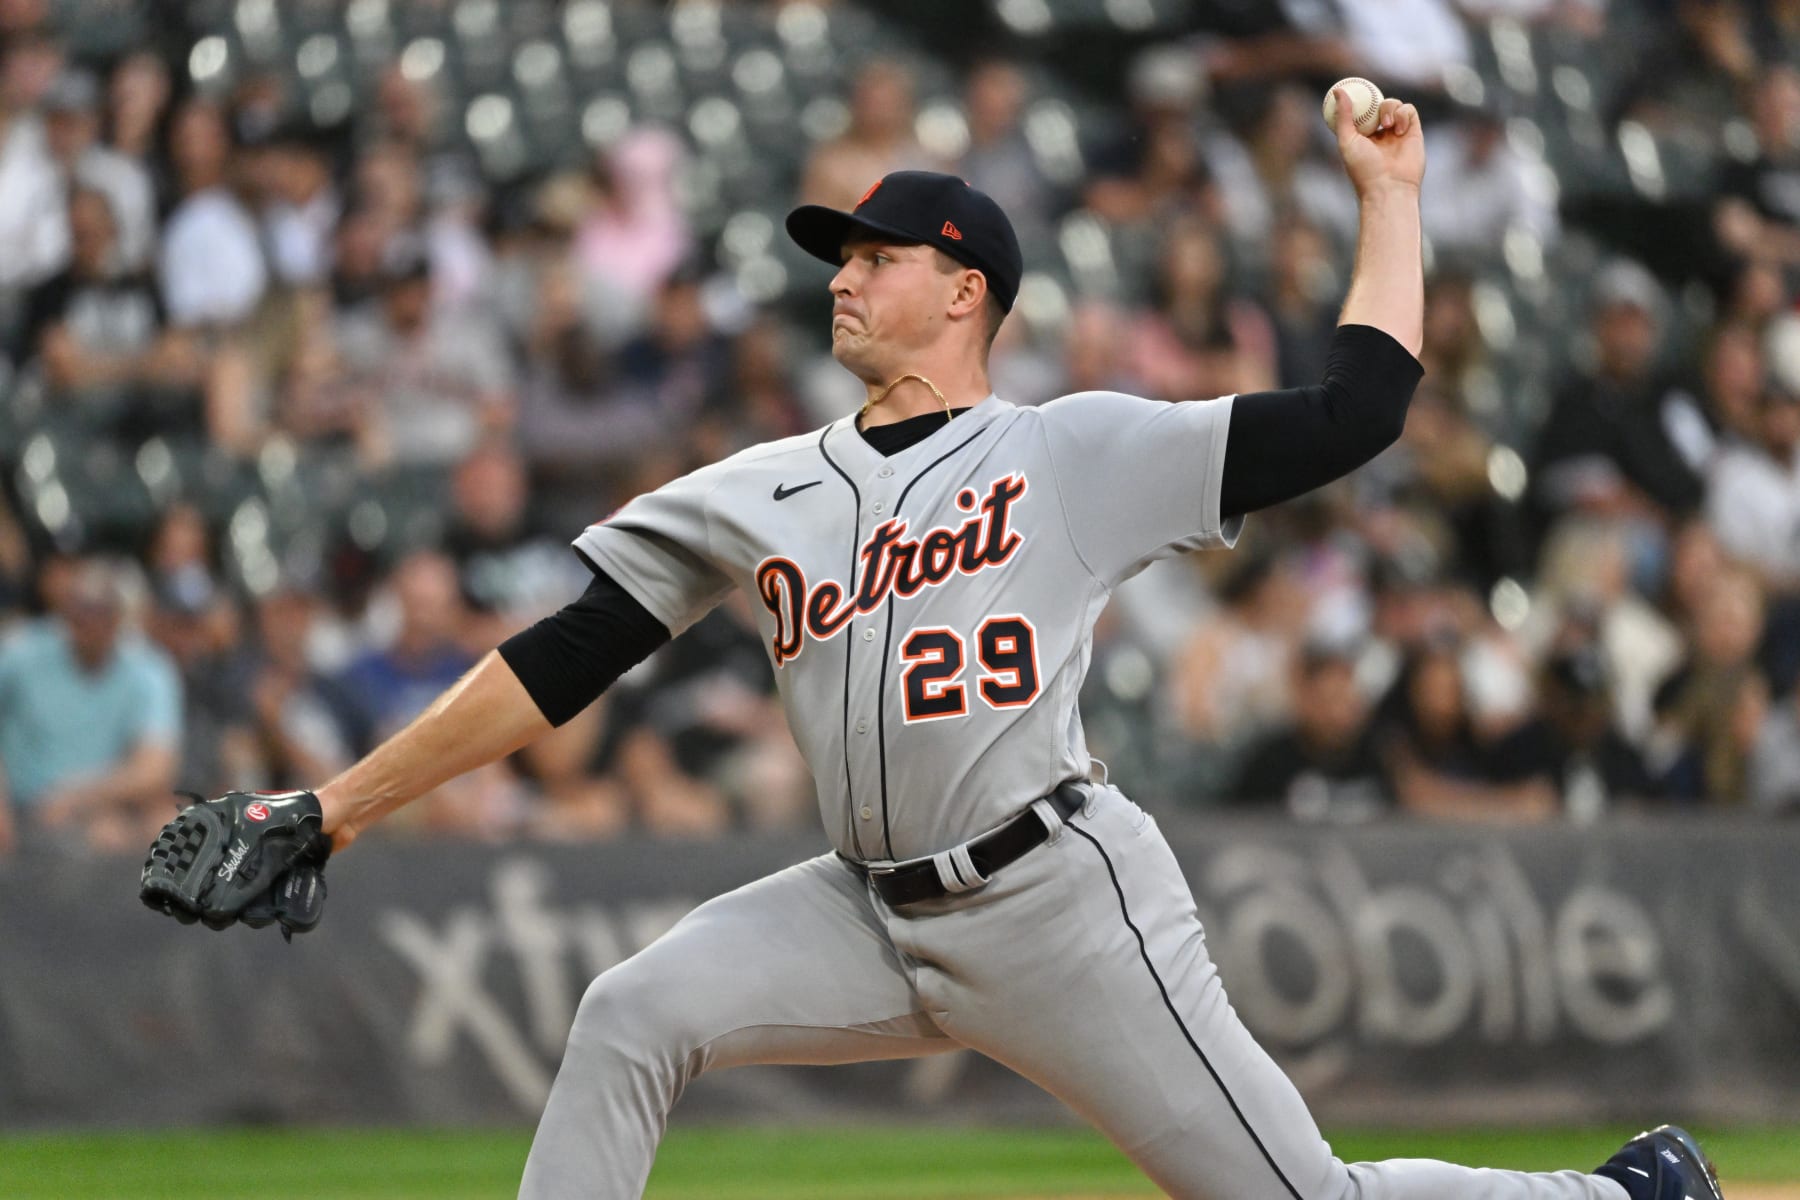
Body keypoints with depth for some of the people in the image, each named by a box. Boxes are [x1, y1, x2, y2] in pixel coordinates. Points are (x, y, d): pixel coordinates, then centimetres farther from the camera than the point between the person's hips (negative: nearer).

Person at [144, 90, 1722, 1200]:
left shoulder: (1076, 453, -1)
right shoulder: (762, 496, 11)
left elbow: (1351, 415, -1)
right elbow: (561, 665, 9)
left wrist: (1389, 193, 0)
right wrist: (341, 807, 4)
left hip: (1061, 902, -5)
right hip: (875, 920, 5)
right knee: (636, 1012, -14)